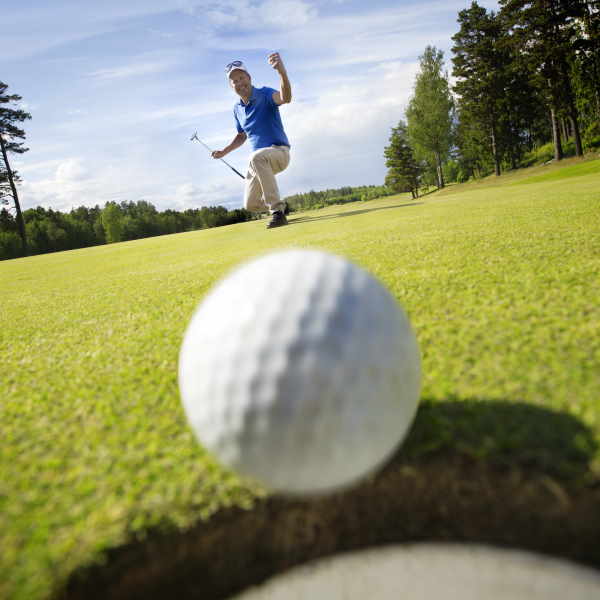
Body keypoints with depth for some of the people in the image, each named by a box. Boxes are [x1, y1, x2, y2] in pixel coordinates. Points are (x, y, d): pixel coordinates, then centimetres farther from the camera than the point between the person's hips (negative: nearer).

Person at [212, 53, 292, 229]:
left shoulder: (265, 95, -12)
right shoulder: (237, 109, 9)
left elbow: (285, 98, -37)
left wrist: (282, 71, -55)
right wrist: (224, 151, 13)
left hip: (279, 152, -7)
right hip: (260, 162, 7)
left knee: (257, 157, -42)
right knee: (251, 205, 7)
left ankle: (277, 210, -39)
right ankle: (278, 206, 38)